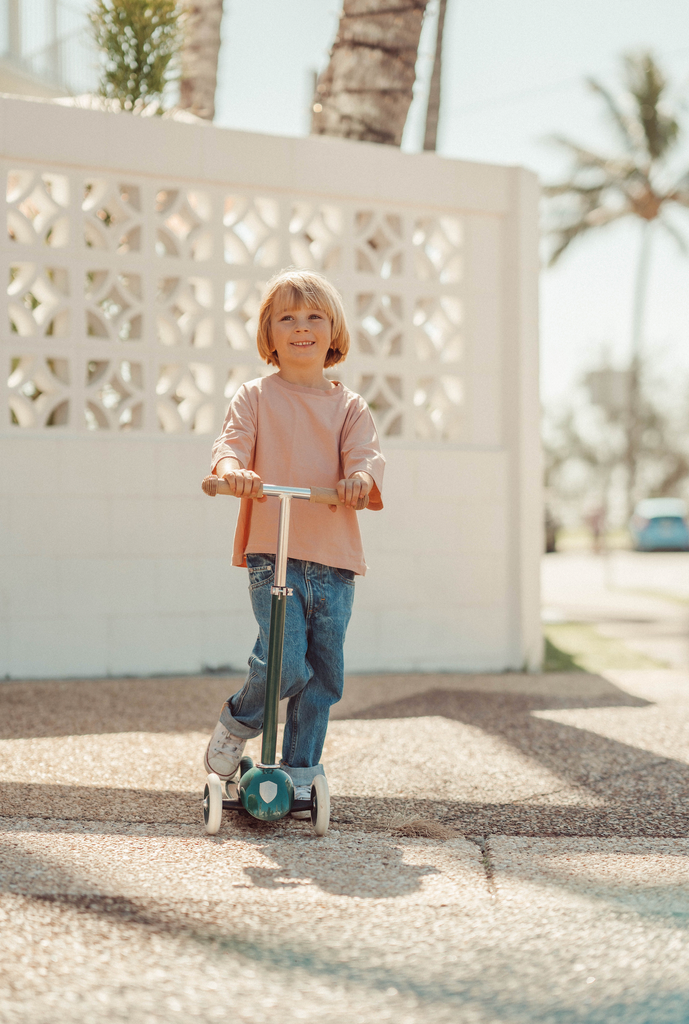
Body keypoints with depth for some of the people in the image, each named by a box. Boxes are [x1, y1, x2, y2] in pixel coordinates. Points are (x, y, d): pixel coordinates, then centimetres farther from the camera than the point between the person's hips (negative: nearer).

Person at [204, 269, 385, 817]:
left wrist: (362, 476, -27)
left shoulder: (349, 405, 11)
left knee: (324, 674, 6)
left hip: (334, 557, 3)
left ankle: (300, 771, 23)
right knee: (284, 664, -16)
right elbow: (232, 441, -6)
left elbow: (367, 452, -3)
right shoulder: (255, 397, 7)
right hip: (272, 551, -3)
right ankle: (237, 722, 15)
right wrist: (233, 469, -30)